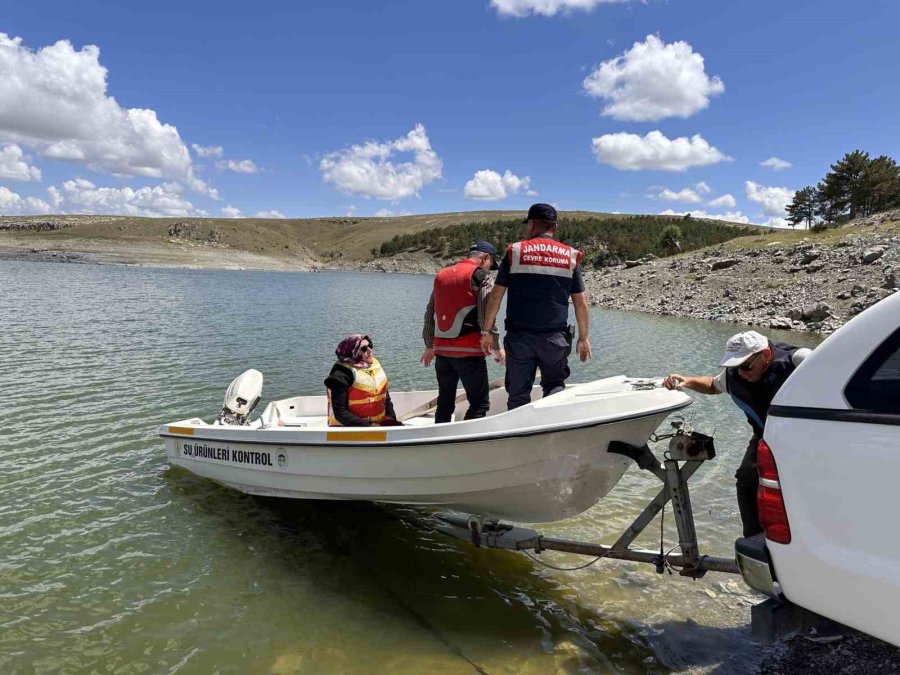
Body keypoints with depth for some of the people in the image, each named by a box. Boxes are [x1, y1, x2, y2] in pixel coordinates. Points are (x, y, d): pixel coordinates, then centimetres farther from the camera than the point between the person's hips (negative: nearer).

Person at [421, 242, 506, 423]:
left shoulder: (441, 275, 15)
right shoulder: (482, 278, -5)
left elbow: (429, 315, 18)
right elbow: (486, 318, -12)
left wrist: (429, 346, 24)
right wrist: (497, 347, -1)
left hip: (441, 351, 7)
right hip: (469, 352, -6)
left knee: (445, 402, 16)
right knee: (480, 403, 1)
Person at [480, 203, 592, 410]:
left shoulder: (515, 251, 1)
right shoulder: (570, 256, 5)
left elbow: (496, 295, -1)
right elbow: (580, 302, 5)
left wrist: (486, 331, 4)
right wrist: (583, 338, 12)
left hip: (519, 336, -1)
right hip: (555, 337, 1)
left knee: (518, 394, 7)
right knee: (555, 387, 15)